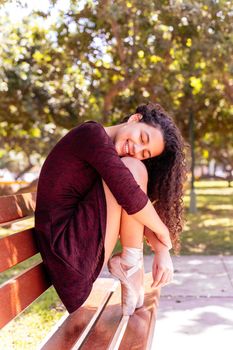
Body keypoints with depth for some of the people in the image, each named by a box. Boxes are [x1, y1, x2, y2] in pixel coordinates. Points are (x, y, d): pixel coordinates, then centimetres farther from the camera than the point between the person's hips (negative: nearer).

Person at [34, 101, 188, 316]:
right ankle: (131, 263, -4)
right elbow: (131, 199, -21)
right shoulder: (92, 133, -12)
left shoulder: (112, 158, 14)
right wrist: (164, 234, -7)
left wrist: (162, 251, -4)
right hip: (67, 248, -9)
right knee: (133, 170, -15)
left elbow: (142, 214, 11)